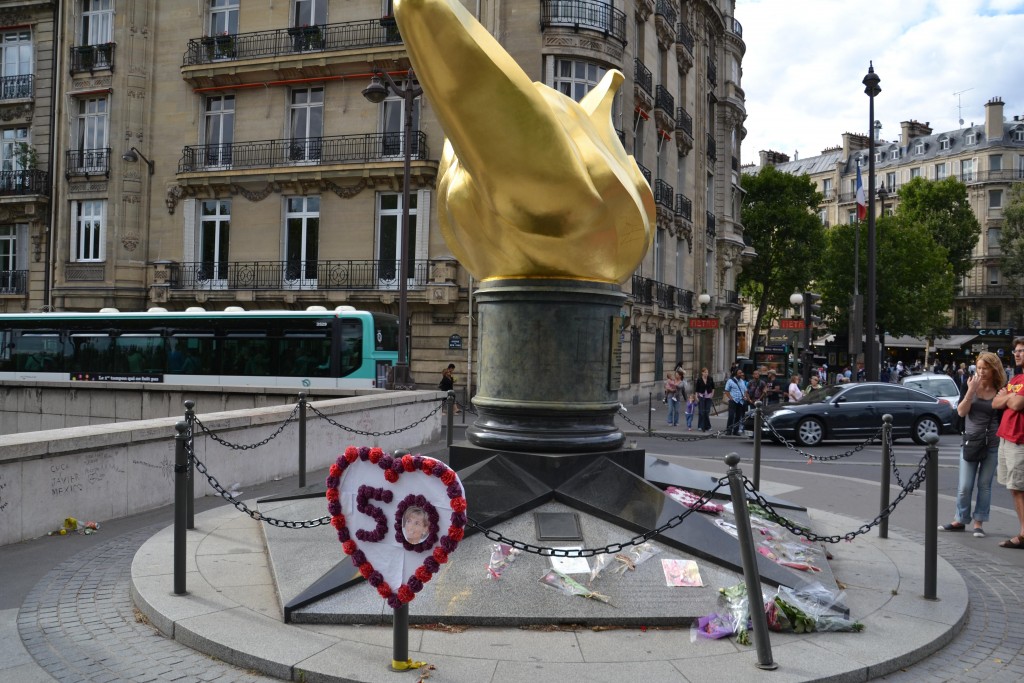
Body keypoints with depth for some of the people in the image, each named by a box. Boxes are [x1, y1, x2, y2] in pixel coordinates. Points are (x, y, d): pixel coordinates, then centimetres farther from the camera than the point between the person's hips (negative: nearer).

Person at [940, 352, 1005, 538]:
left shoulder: (1000, 391, -2)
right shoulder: (971, 386, 1)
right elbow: (961, 412, -9)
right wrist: (971, 390, -16)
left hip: (992, 444, -1)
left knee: (984, 484, 6)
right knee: (964, 486, 3)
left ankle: (979, 523, 14)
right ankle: (960, 520, 15)